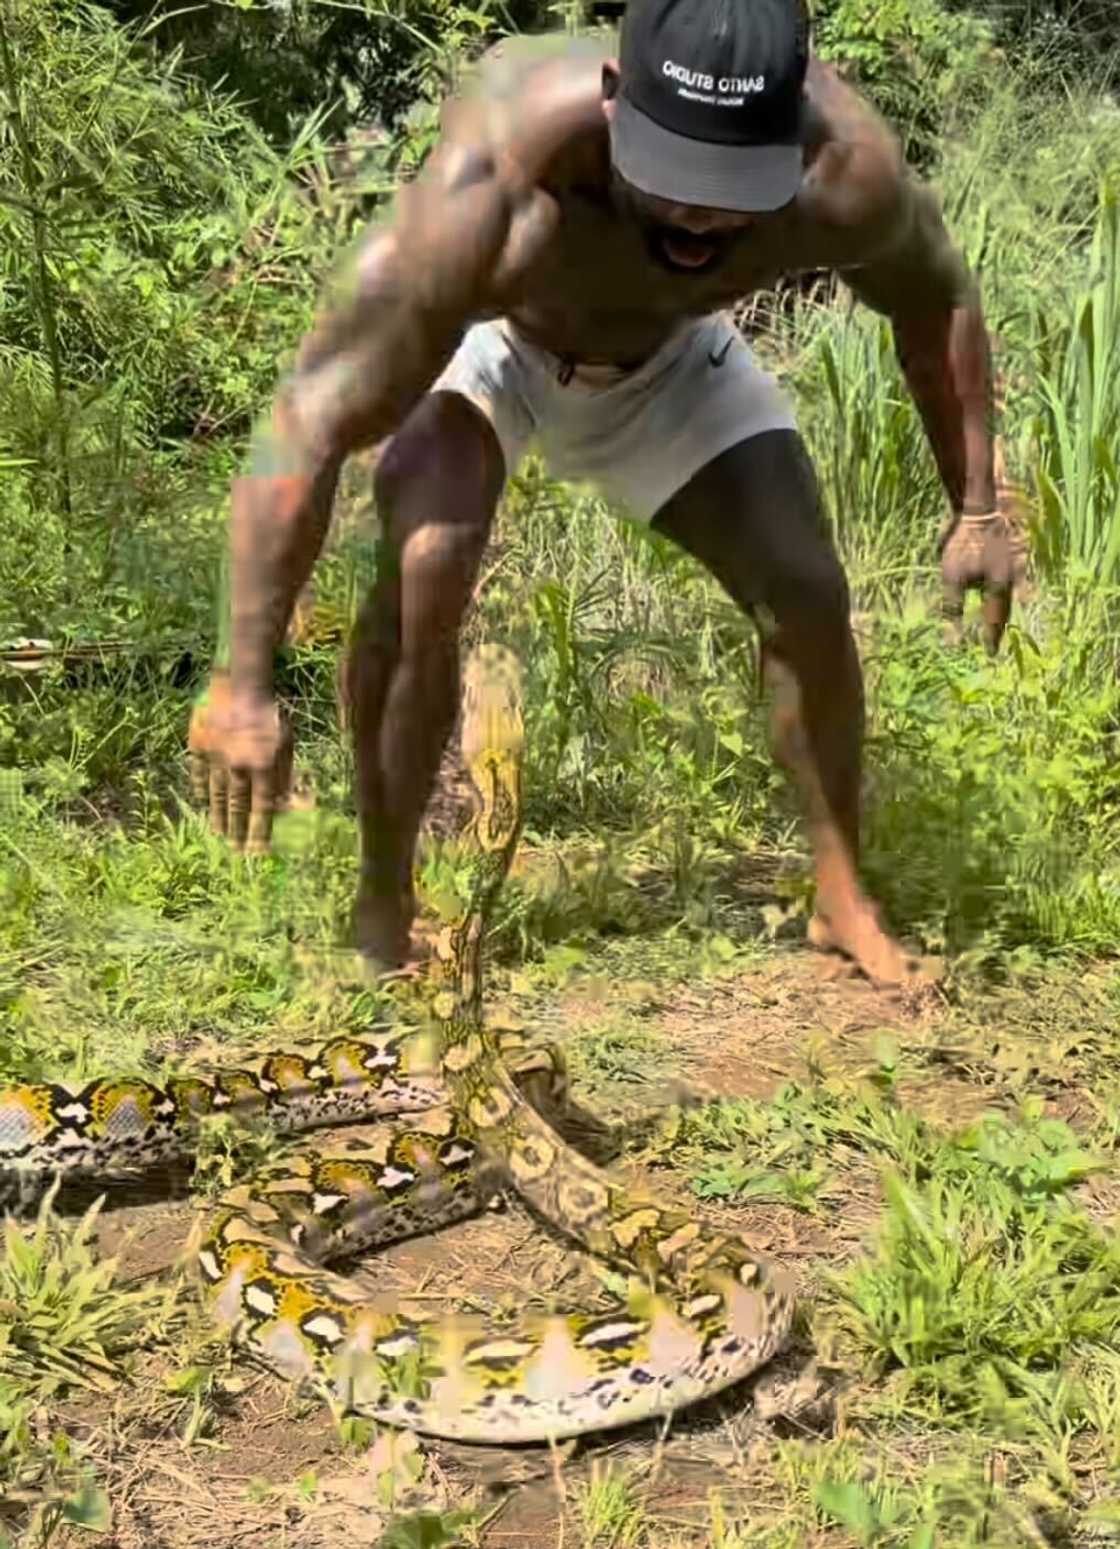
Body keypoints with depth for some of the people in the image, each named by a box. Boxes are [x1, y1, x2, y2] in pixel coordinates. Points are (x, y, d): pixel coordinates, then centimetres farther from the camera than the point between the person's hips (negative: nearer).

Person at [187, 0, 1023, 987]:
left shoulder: (851, 174, -34)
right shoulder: (482, 199, -45)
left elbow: (938, 302, -10)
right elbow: (308, 429, -41)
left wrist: (978, 507, -8)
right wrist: (244, 684, -41)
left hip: (667, 355, 3)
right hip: (477, 340, -3)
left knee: (808, 597, -6)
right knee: (425, 571, -29)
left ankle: (844, 902, 15)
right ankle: (381, 907, -9)